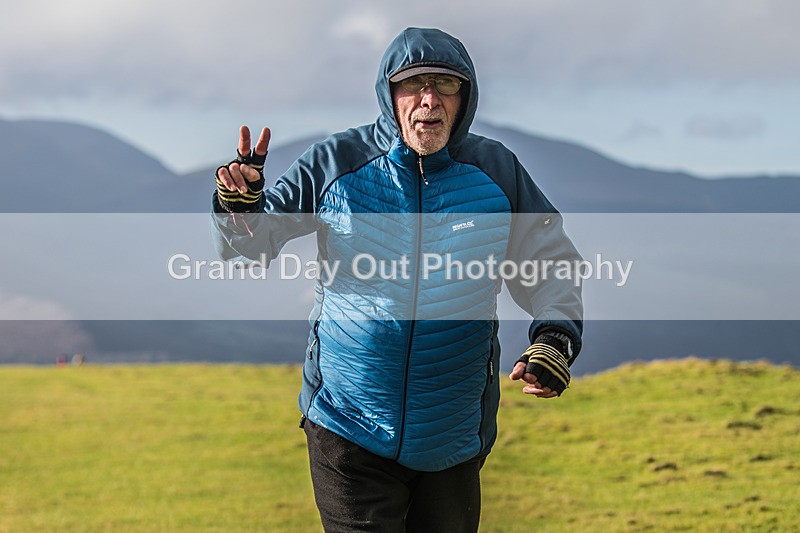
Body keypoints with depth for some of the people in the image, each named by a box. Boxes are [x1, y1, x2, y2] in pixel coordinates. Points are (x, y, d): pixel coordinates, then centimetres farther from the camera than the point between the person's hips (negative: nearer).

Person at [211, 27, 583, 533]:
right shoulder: (337, 163, -5)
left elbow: (551, 263, 8)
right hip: (348, 427, -2)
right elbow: (251, 246, 2)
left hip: (453, 439, 2)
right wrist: (240, 205, -19)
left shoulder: (498, 171, -1)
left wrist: (555, 335, -9)